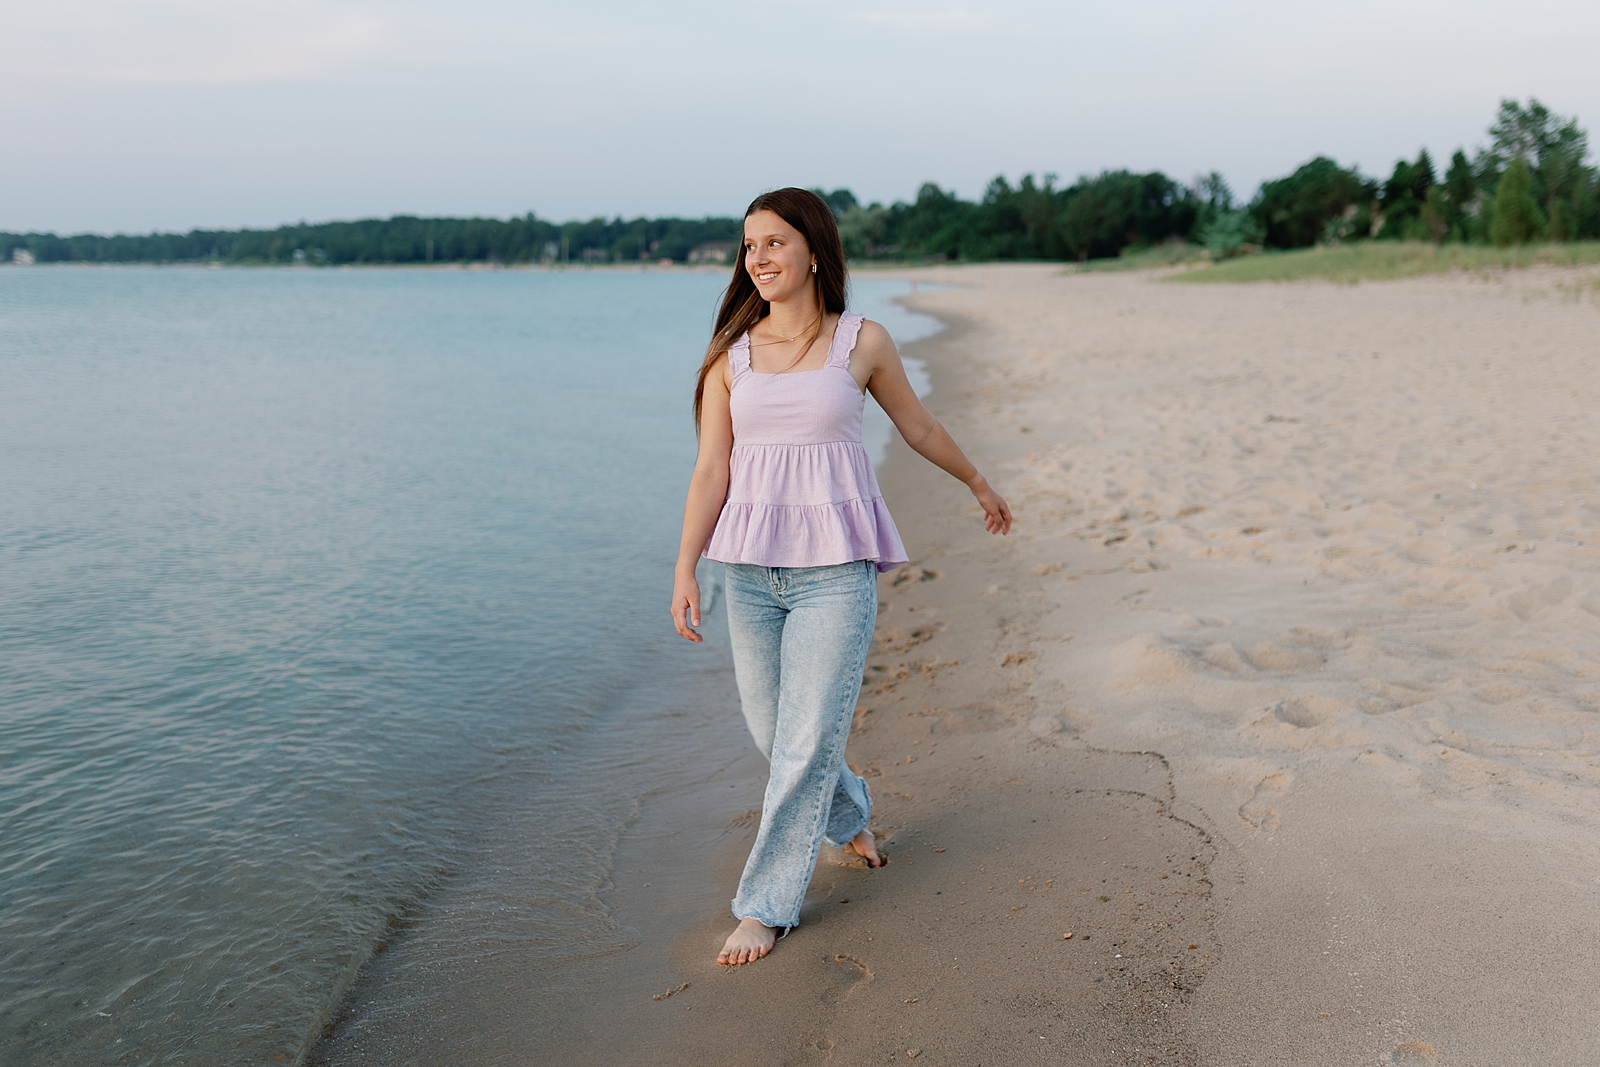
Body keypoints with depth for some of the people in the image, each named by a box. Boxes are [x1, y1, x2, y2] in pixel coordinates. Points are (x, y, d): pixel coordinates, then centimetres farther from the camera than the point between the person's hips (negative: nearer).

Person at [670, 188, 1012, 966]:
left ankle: (766, 904, 10)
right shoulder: (731, 355, 4)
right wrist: (685, 568, -7)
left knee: (808, 738, -4)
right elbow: (711, 470, 1)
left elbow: (919, 427, 16)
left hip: (835, 570, -2)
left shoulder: (863, 343, 1)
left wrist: (980, 485, 29)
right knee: (770, 729, 12)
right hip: (750, 568, 3)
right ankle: (847, 816, 42)